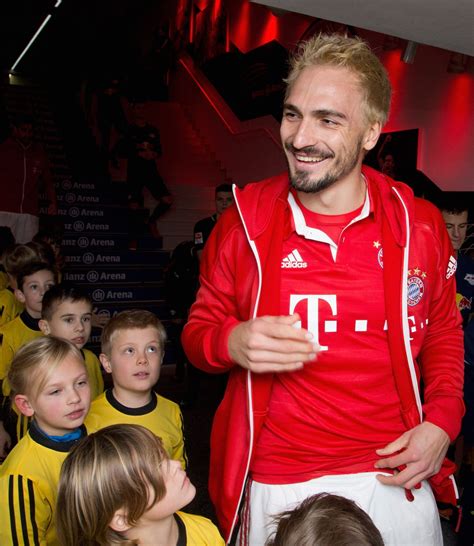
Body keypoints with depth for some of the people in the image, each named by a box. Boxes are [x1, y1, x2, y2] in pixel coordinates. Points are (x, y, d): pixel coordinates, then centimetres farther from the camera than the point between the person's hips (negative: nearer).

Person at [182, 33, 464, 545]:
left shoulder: (420, 224, -4)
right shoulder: (244, 222, -7)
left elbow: (444, 332, 10)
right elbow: (199, 330, 2)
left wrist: (441, 421, -5)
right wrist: (233, 342, -21)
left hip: (392, 480, 1)